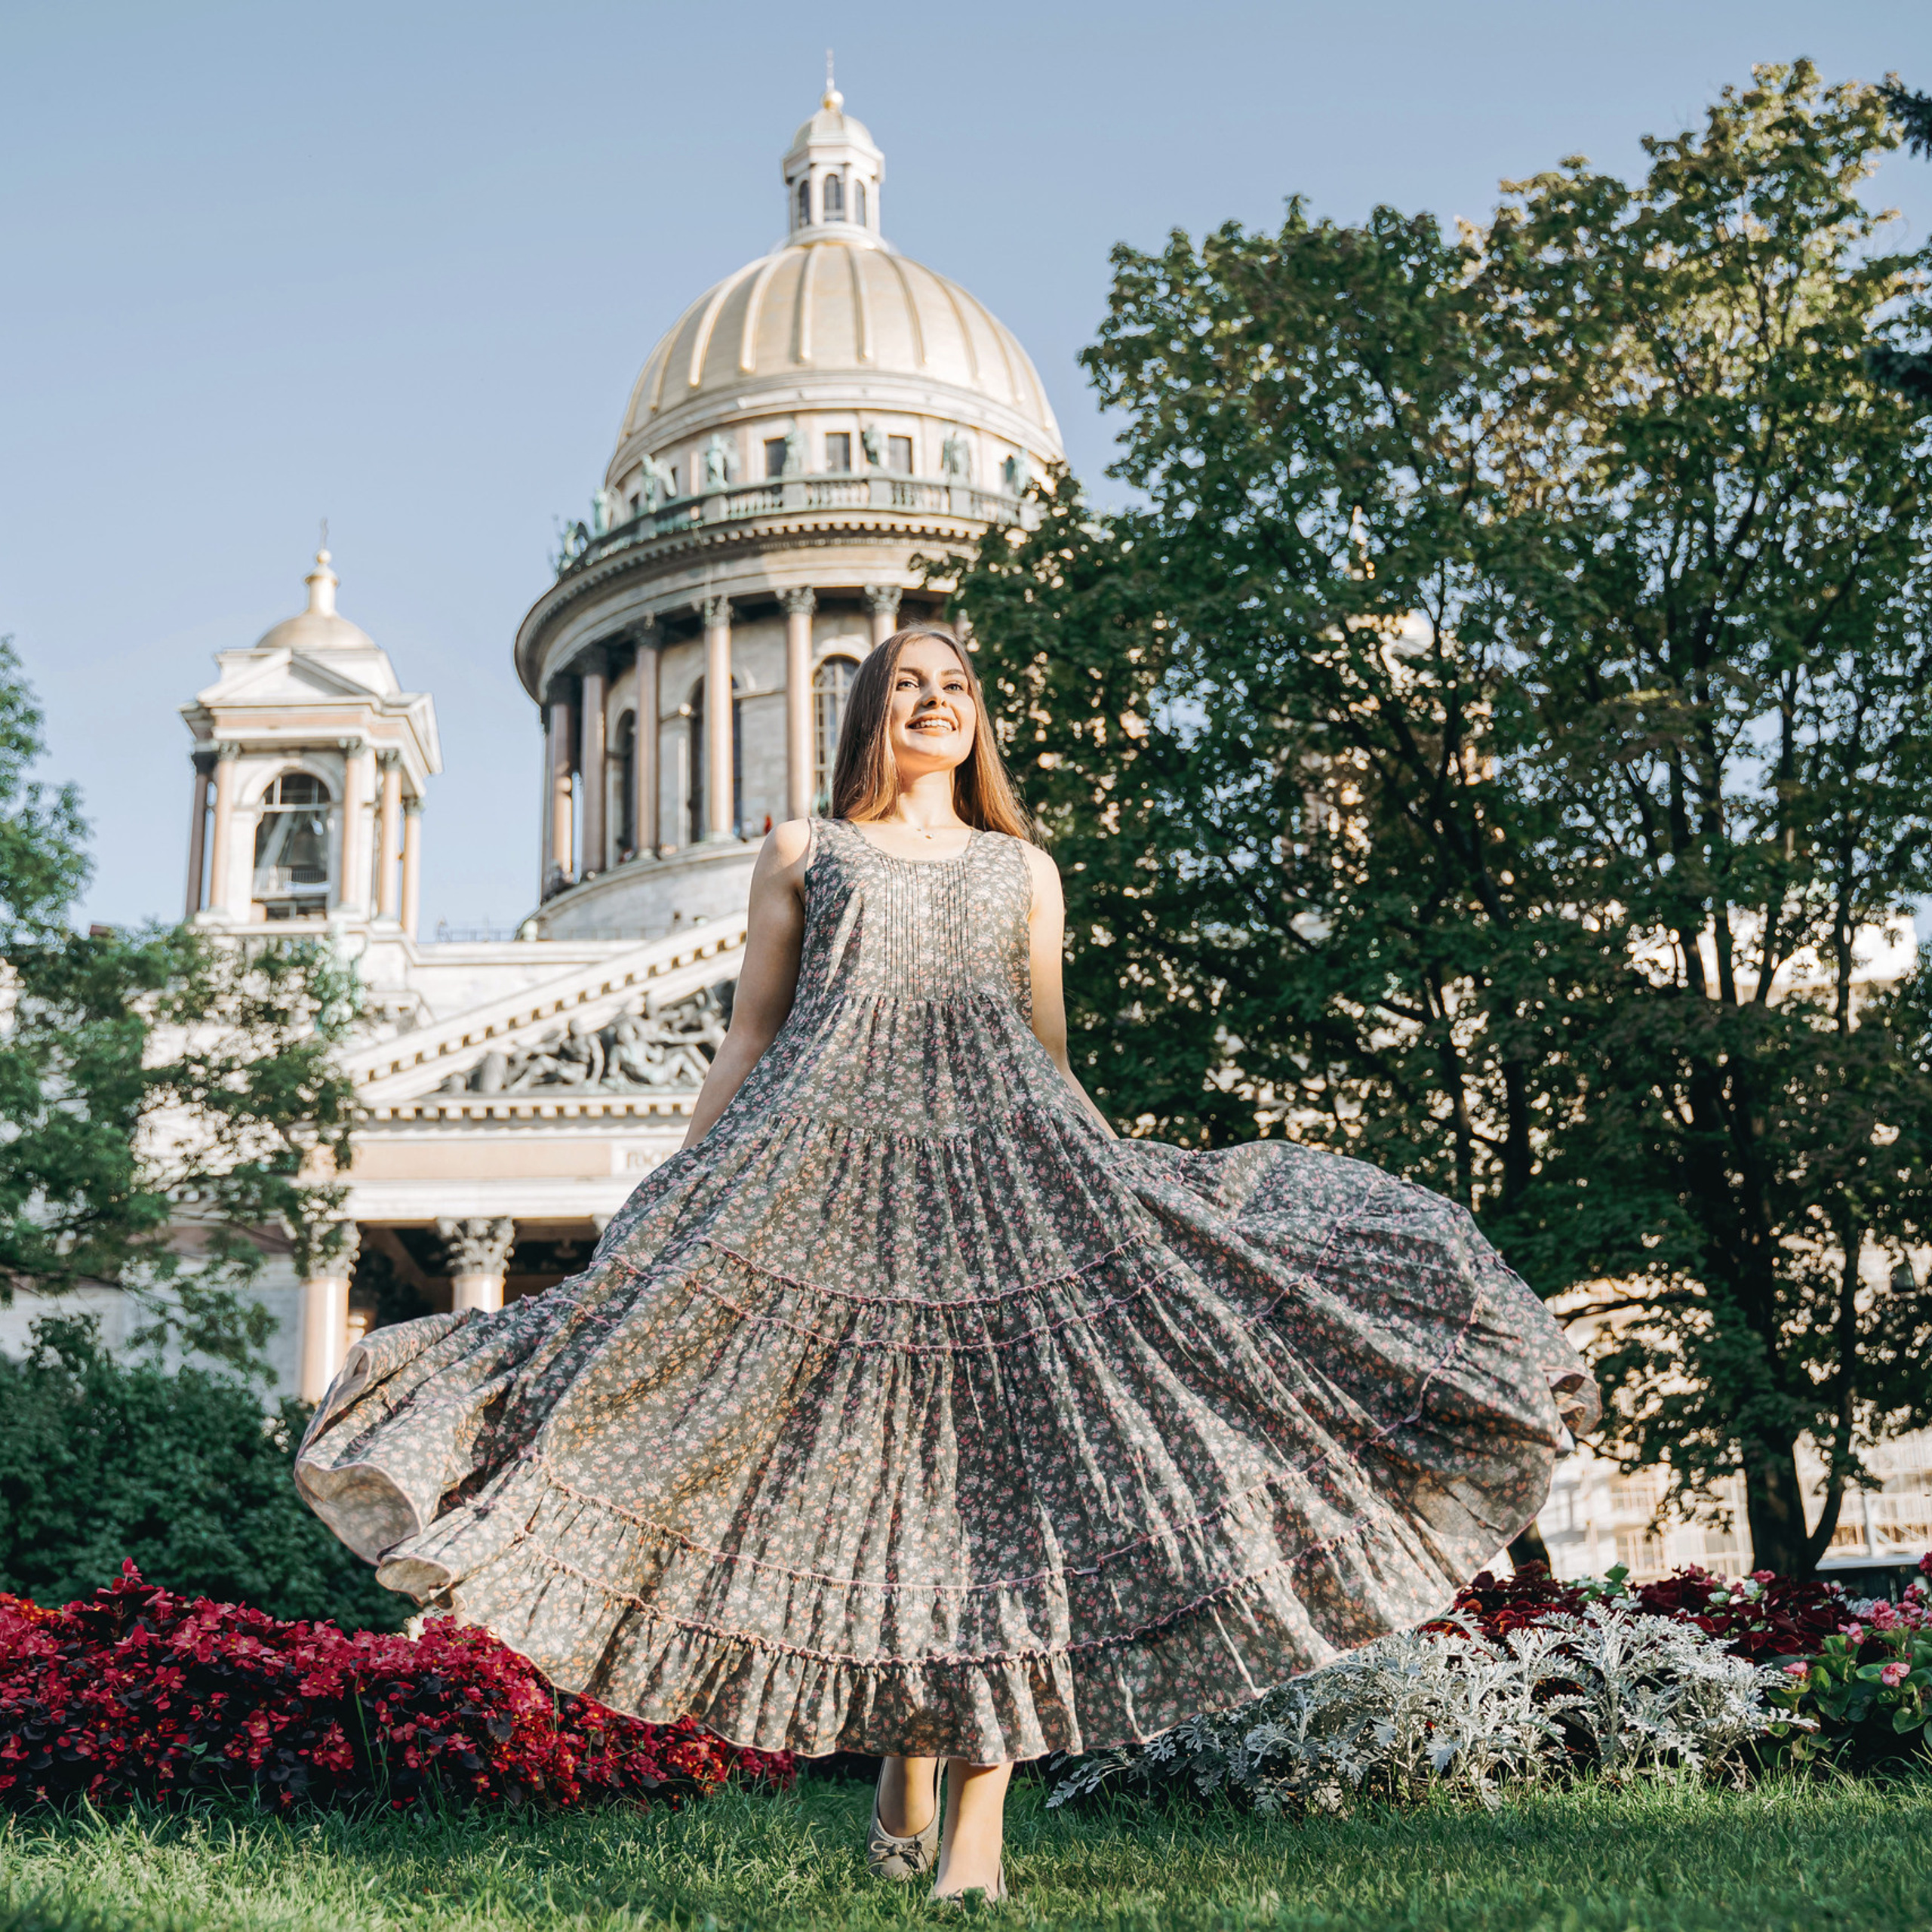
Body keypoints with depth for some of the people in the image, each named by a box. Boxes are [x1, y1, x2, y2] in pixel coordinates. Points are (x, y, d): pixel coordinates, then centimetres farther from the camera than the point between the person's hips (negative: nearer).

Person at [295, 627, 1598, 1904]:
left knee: (999, 1460, -10)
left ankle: (976, 1835, -9)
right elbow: (747, 1041, 14)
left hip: (999, 1171, 1)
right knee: (871, 1461, -2)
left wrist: (1130, 1189, 14)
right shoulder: (805, 852, 17)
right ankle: (904, 1761, 19)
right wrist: (679, 1192, 6)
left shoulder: (1023, 870, 20)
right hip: (829, 1170, 0)